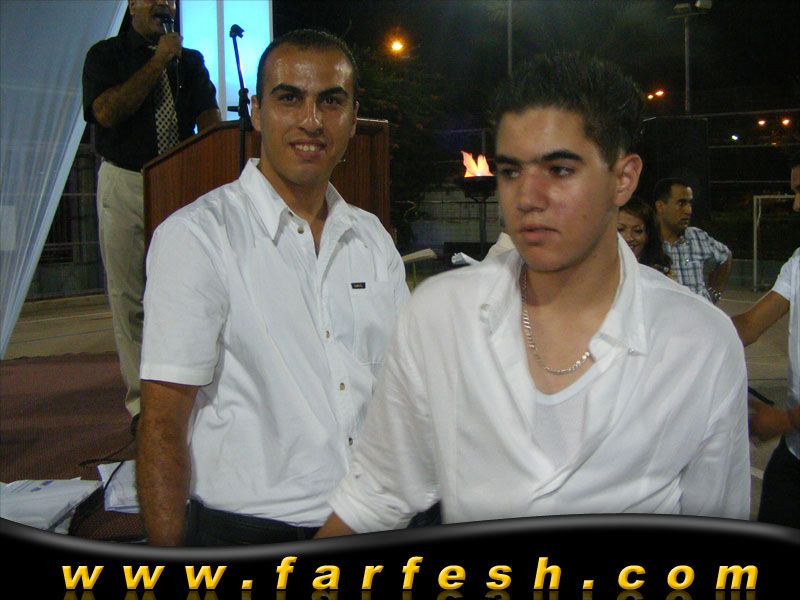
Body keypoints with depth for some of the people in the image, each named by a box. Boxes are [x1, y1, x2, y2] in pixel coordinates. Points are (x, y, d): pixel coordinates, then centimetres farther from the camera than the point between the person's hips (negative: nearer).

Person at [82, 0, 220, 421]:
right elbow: (107, 112, -13)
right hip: (125, 184, -2)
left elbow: (208, 119, 5)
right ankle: (142, 399, 4)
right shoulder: (106, 55, 5)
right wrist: (158, 62, -10)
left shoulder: (191, 61, 14)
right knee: (129, 297, -1)